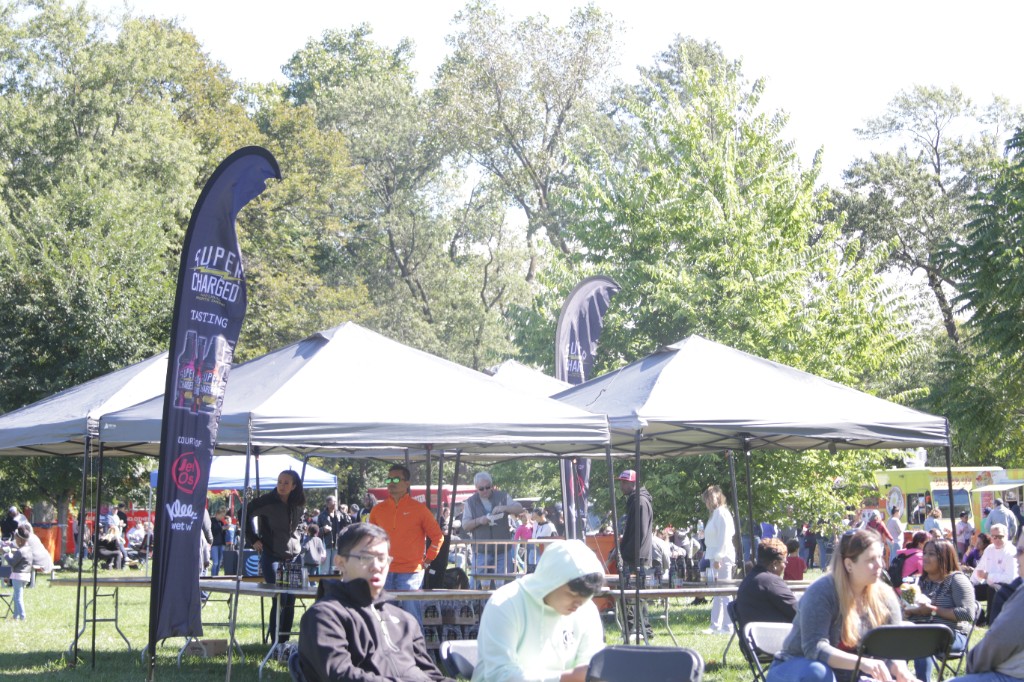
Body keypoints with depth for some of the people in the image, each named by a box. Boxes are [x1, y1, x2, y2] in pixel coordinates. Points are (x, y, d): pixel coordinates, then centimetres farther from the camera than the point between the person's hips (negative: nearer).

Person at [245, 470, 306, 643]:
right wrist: (253, 539, -6)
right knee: (280, 599, -12)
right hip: (271, 555, -5)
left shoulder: (299, 505, 7)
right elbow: (246, 514, -5)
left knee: (290, 600, 5)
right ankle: (276, 643, -4)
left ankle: (285, 641, 13)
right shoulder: (267, 501, -10)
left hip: (292, 556, 5)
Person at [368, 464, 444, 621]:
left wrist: (427, 560, 0)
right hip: (384, 572, 4)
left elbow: (437, 536, 5)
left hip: (411, 572, -4)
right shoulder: (378, 510, 9)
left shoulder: (419, 509, 0)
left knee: (412, 615, -6)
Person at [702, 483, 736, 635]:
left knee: (724, 593, -7)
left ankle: (727, 627, -5)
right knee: (717, 594, 11)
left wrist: (718, 558, -20)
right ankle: (716, 626, 15)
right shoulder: (714, 514, 18)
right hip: (714, 557, 10)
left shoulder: (722, 513, -11)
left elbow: (724, 538, -18)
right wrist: (711, 557, 14)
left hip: (722, 558, -10)